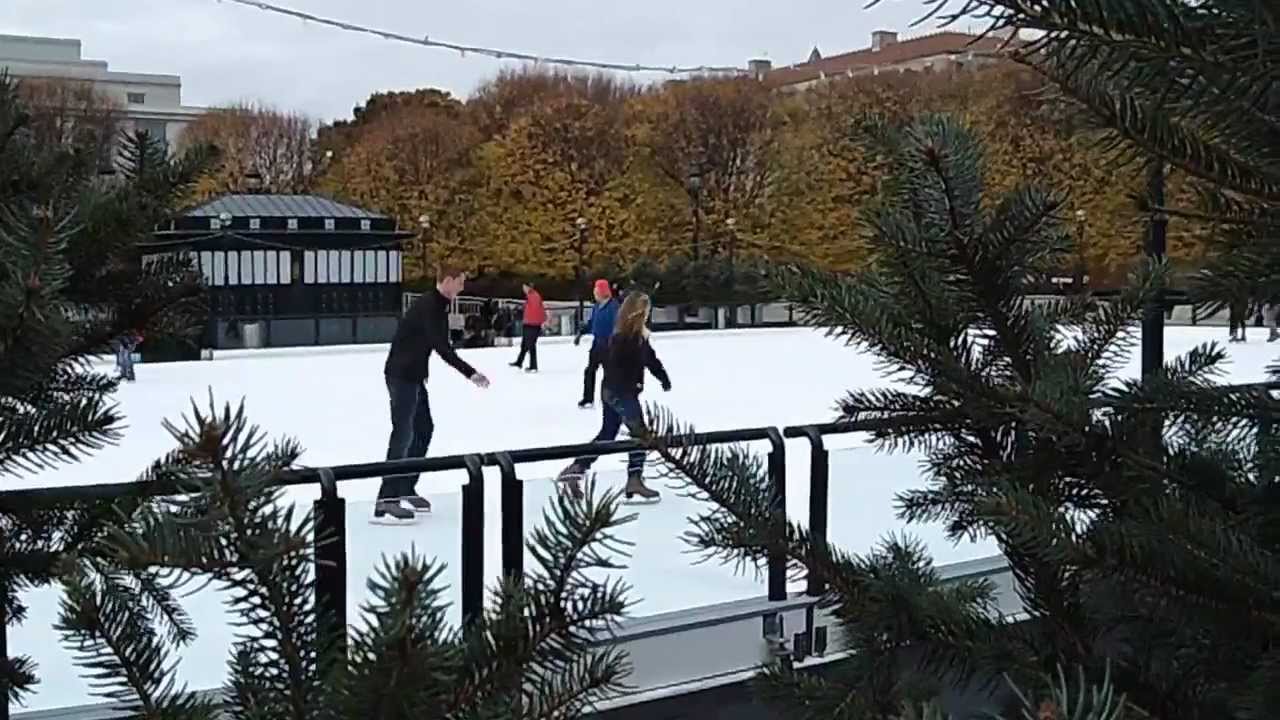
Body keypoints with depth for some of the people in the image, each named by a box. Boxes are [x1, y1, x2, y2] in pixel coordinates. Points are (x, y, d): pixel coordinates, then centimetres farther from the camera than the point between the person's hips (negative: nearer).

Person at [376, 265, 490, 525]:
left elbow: (442, 346, 18)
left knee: (424, 428, 16)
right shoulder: (428, 306, -19)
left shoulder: (439, 306, 12)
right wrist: (470, 373, -25)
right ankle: (385, 502, -19)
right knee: (403, 433, -15)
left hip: (413, 374, 11)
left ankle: (405, 489, 23)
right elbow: (441, 348, -26)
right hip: (401, 374, -11)